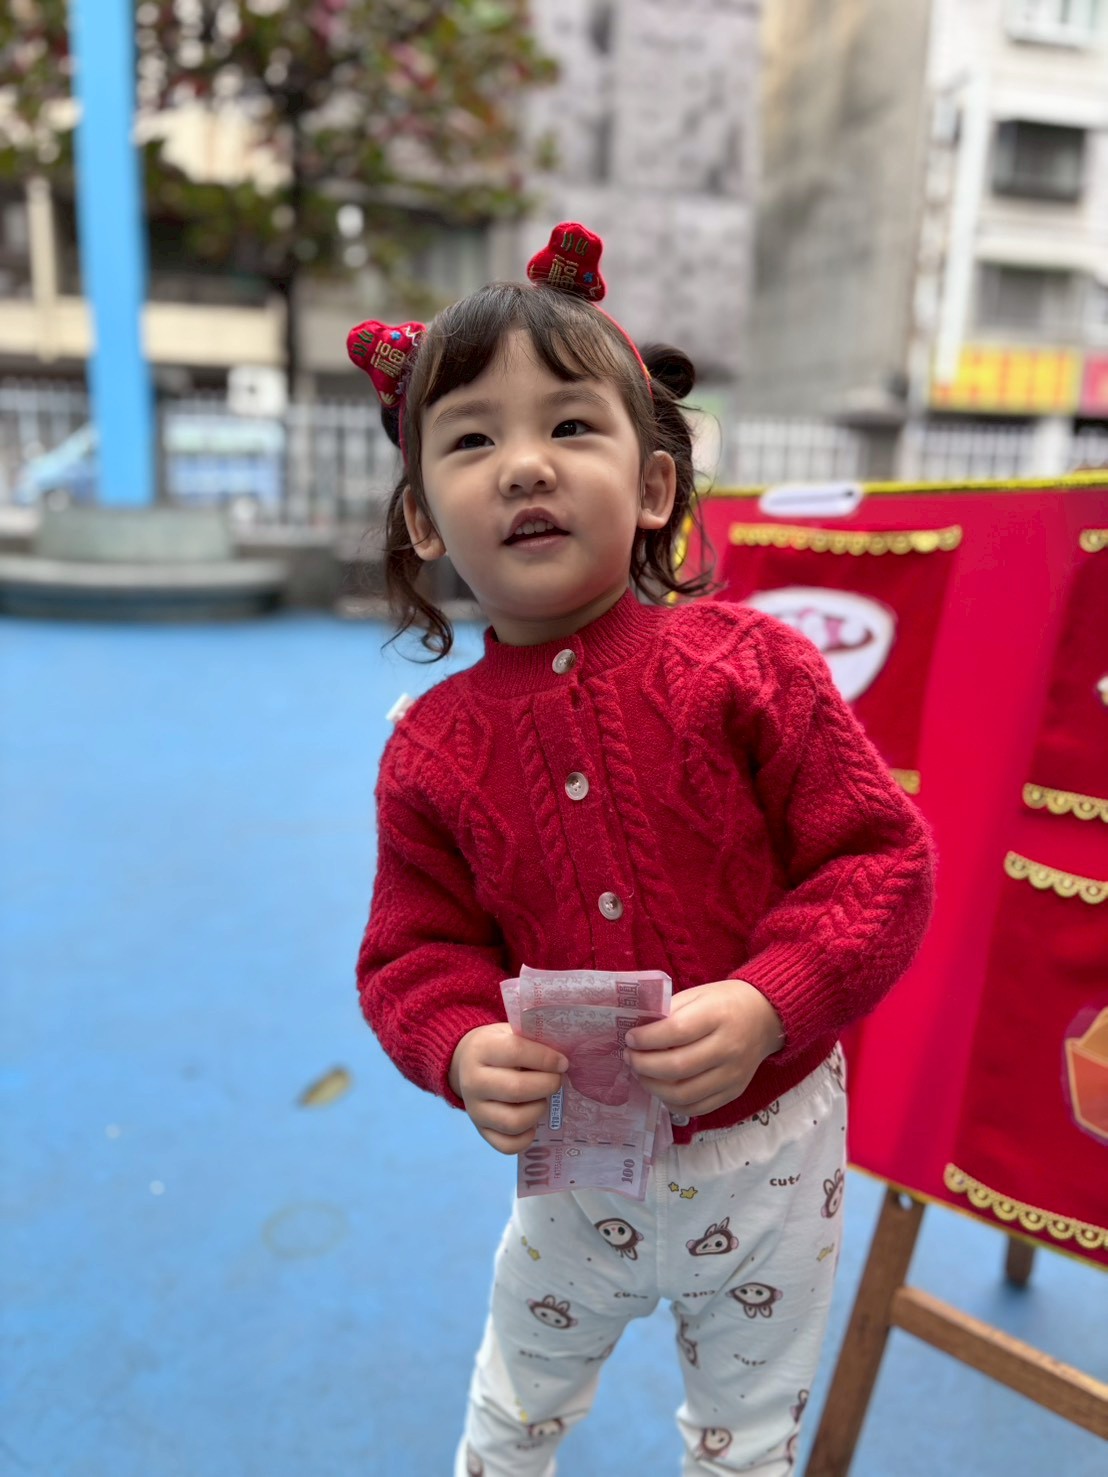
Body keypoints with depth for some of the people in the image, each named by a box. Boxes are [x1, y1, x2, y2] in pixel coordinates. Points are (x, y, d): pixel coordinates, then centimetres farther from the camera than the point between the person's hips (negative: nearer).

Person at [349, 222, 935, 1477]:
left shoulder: (745, 665, -18)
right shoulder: (433, 748, -11)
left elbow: (882, 862, -16)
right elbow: (415, 952, -4)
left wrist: (768, 1006, -30)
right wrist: (464, 1052, -24)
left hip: (768, 1157, -1)